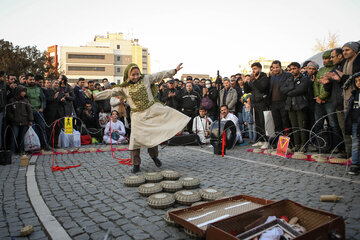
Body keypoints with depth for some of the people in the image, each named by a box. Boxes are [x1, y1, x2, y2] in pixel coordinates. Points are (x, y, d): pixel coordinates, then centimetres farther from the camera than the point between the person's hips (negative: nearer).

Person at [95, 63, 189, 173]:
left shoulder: (146, 79, 5)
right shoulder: (123, 88, 4)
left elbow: (160, 75, 8)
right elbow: (110, 92, 1)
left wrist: (175, 70, 9)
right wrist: (95, 96, -7)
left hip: (153, 109, 1)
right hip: (138, 115, 0)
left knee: (153, 135, 3)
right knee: (136, 138, -1)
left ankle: (154, 156, 28)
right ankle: (136, 164, 11)